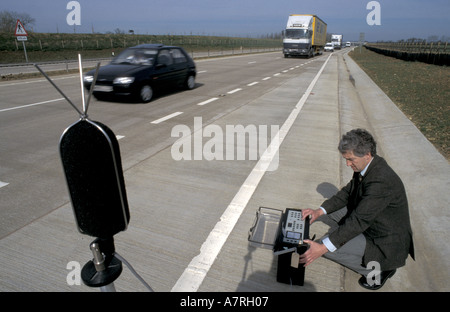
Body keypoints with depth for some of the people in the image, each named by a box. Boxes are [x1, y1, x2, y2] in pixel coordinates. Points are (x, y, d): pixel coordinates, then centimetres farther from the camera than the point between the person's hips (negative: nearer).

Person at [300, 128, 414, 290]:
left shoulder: (382, 180, -33)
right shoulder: (366, 166, -5)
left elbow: (359, 220, -34)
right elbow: (347, 192, 5)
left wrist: (323, 247, -34)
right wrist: (320, 211, -10)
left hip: (387, 243, -9)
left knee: (327, 247, -19)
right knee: (328, 210, 8)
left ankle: (376, 270, 1)